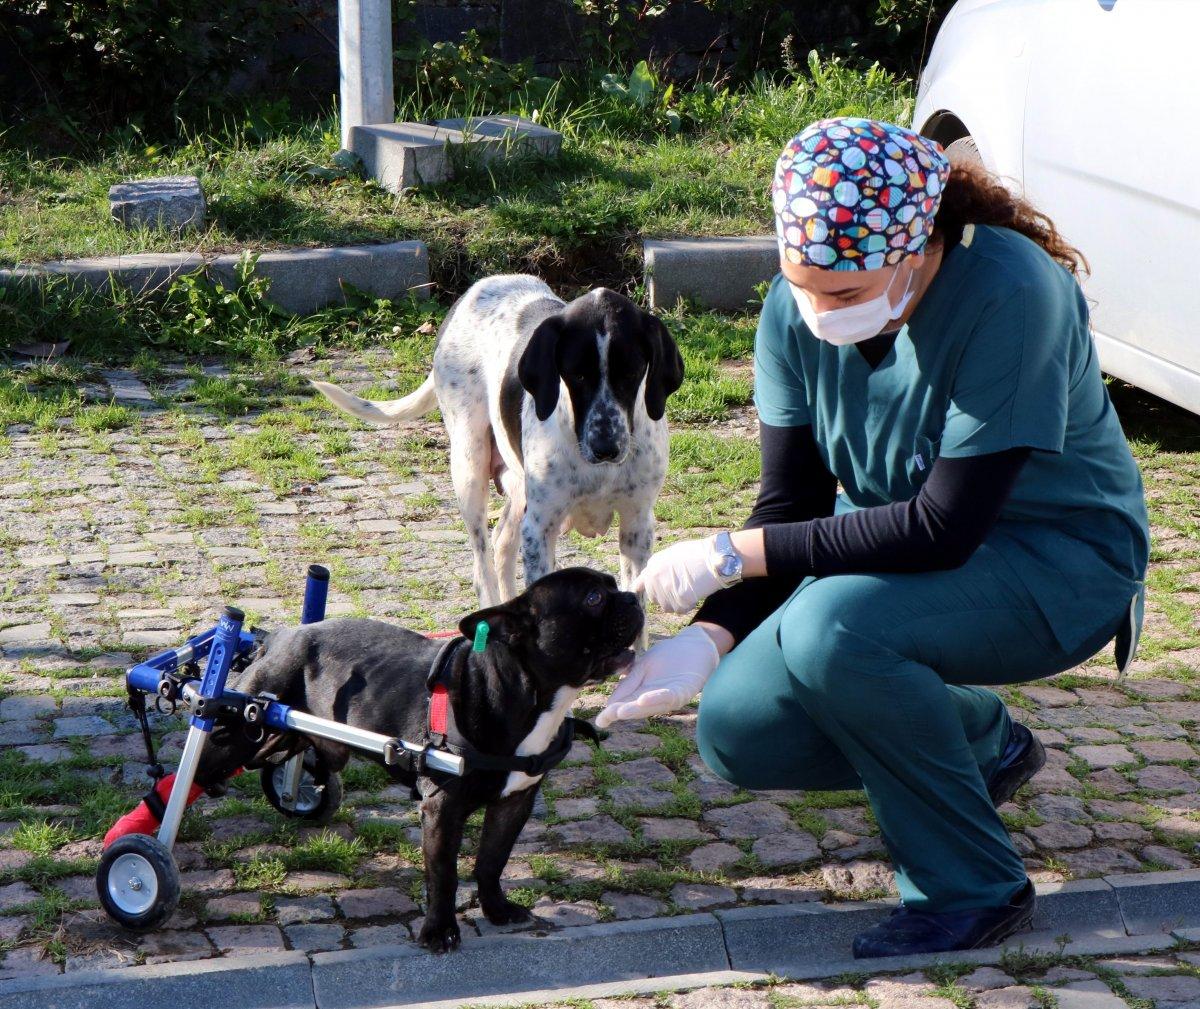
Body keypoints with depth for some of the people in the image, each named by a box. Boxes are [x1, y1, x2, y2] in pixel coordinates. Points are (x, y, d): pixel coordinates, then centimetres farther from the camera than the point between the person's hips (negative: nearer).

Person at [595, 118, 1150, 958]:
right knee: (735, 731, -8)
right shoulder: (796, 311, -10)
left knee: (829, 629, -33)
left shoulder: (1008, 295, -30)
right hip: (903, 549, 7)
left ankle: (973, 887, -12)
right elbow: (793, 506, -5)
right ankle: (983, 742, 18)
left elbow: (945, 528, -31)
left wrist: (734, 555, -28)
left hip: (1057, 565, -7)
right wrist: (707, 638, -22)